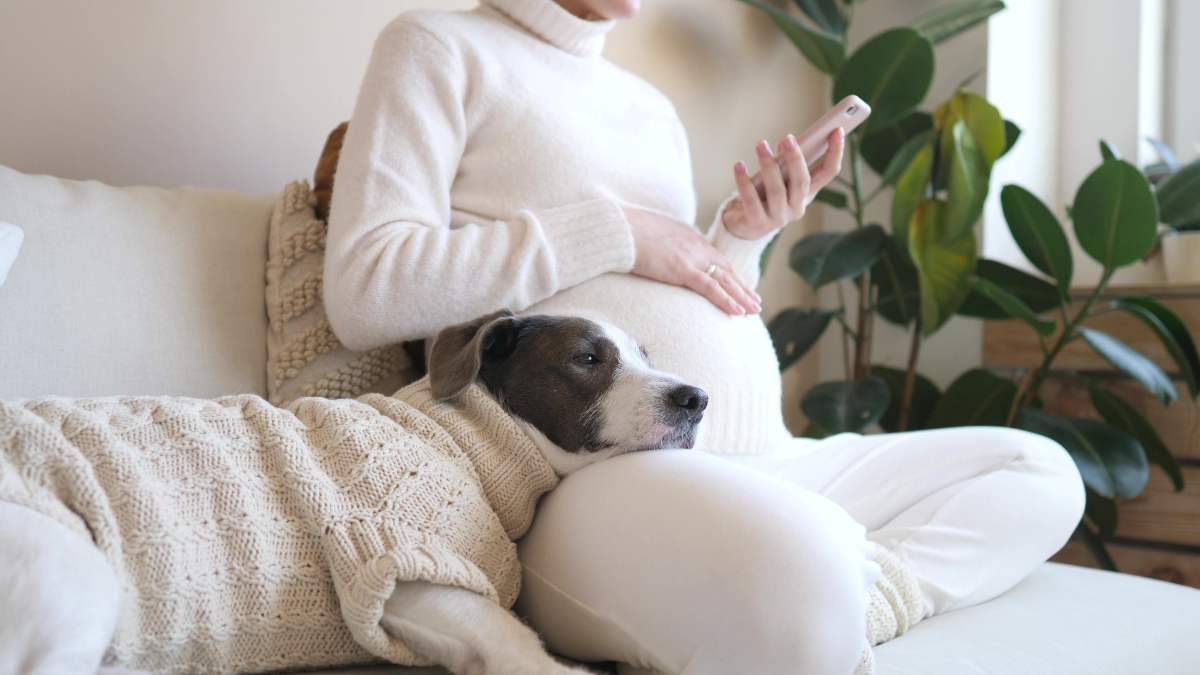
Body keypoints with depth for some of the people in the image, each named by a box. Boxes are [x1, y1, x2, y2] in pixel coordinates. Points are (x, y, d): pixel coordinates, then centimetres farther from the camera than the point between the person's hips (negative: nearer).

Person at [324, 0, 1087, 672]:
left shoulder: (653, 106, 26)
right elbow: (364, 293, -9)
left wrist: (742, 240, 7)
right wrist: (615, 231, -8)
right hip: (584, 468, -9)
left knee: (1044, 471, 3)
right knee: (793, 570, -40)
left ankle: (841, 604, -16)